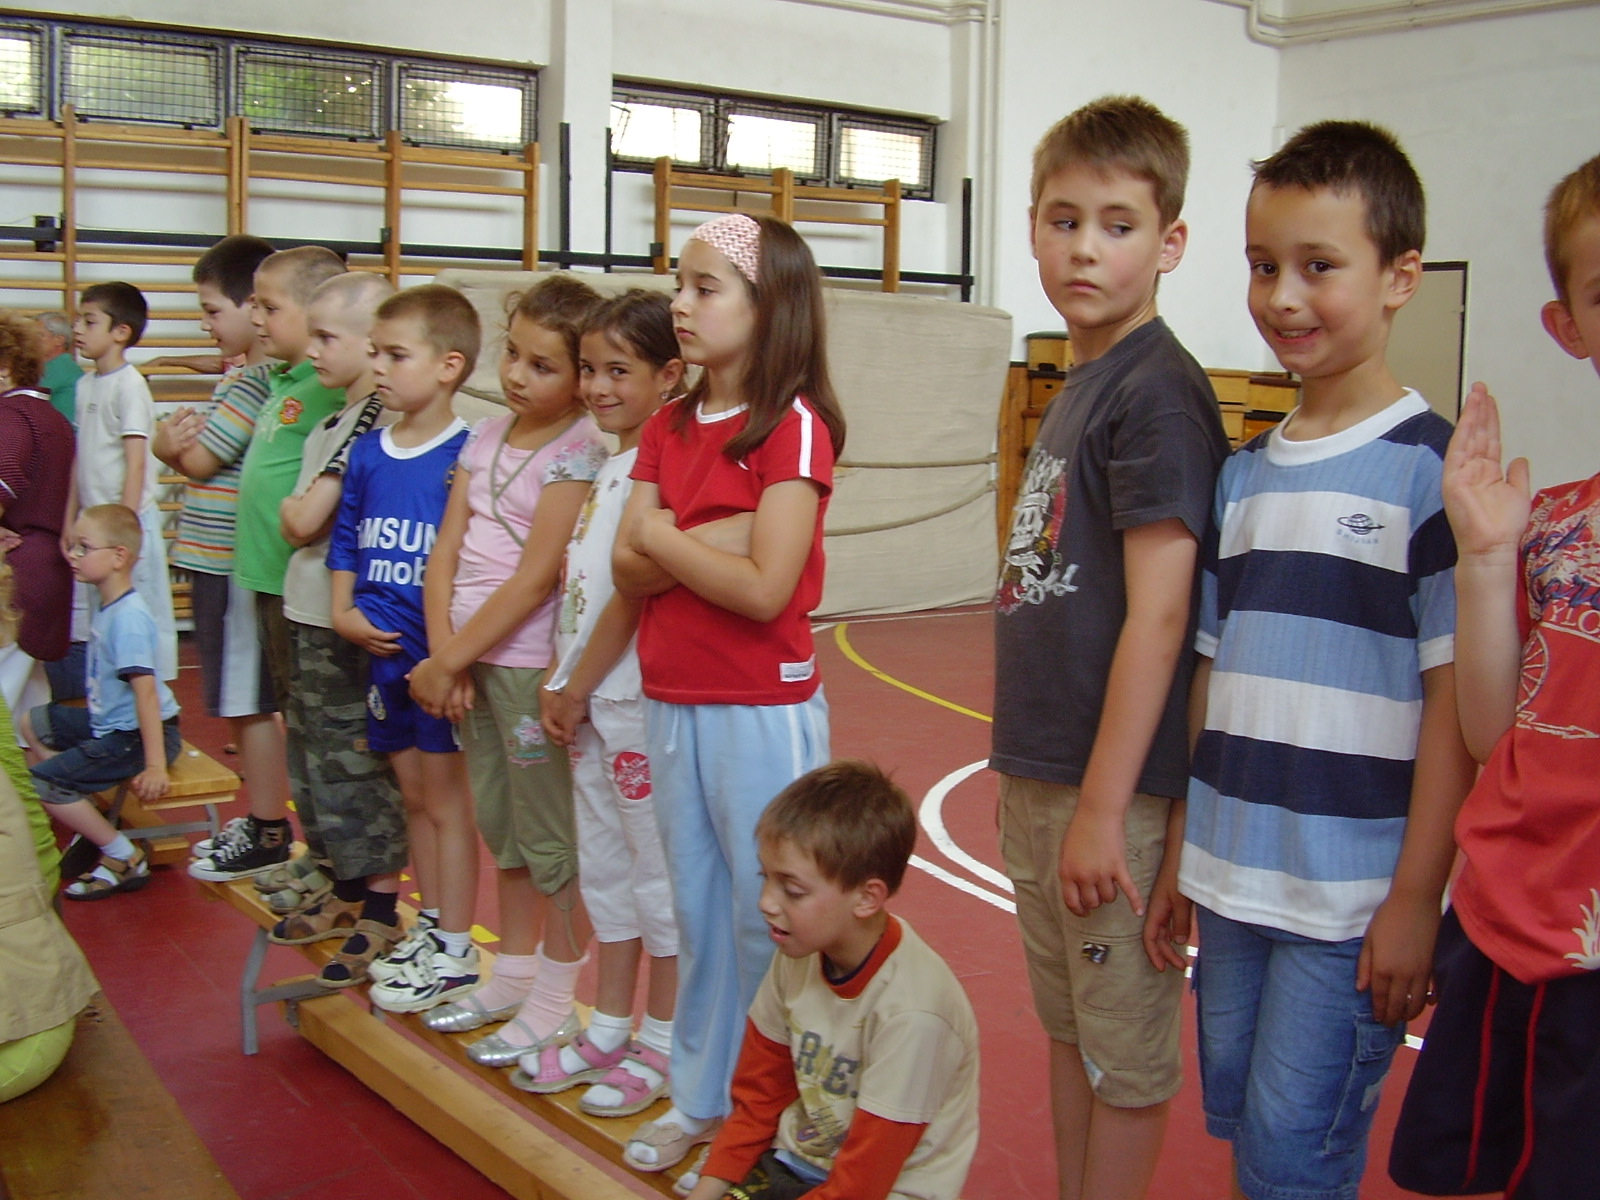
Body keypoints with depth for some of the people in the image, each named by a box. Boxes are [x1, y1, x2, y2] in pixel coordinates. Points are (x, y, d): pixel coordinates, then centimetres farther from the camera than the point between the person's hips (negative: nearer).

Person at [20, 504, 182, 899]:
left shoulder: (129, 617, -23)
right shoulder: (107, 607, 6)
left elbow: (146, 690, -28)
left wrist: (155, 765, -31)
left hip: (136, 734, -10)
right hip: (109, 724, 10)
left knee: (43, 780, -15)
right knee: (32, 723, 22)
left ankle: (125, 859, -4)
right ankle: (89, 818, 20)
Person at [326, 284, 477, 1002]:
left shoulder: (466, 456, -15)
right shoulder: (366, 453, 7)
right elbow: (345, 539, 15)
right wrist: (344, 613, 2)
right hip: (382, 651, 7)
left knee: (445, 799, 3)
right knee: (411, 794, 17)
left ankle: (455, 951, 15)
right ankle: (430, 925, 32)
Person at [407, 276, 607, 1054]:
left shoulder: (577, 454, -14)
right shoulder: (487, 439, 8)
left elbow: (535, 580, -18)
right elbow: (445, 553, 5)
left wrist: (447, 661, -14)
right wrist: (443, 654, -7)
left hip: (532, 664, -8)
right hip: (473, 662, 8)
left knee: (552, 840, 4)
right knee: (502, 828, 19)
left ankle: (554, 1005, 16)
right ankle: (511, 977, 34)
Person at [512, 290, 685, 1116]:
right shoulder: (606, 465, 12)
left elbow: (633, 590, -17)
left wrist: (577, 687, -9)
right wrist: (563, 688, 8)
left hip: (639, 699, -9)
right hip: (590, 701, 9)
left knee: (657, 870, 4)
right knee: (603, 868, 17)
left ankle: (661, 1044, 17)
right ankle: (609, 1027, 30)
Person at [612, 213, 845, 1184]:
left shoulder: (795, 425, -12)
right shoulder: (670, 427, 8)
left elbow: (765, 589, -21)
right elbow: (628, 570, 1)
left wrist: (665, 539, -10)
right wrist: (711, 543, -16)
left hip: (763, 712, -7)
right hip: (672, 704, 7)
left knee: (767, 919, 4)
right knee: (697, 914, 17)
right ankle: (700, 1098, 32)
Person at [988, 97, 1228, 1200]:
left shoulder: (1158, 389, -15)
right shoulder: (1078, 386, 11)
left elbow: (1157, 616, -20)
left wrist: (1103, 808, -20)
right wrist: (1030, 776, 17)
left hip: (1113, 785, -9)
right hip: (1040, 774, 9)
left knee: (1126, 1050, 7)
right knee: (1068, 1027, 20)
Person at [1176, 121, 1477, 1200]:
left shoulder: (1431, 469, -10)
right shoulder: (1244, 473, 9)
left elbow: (1456, 697, -12)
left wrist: (1415, 899, -13)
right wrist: (1185, 856, 13)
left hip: (1351, 900, -6)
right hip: (1231, 883, 6)